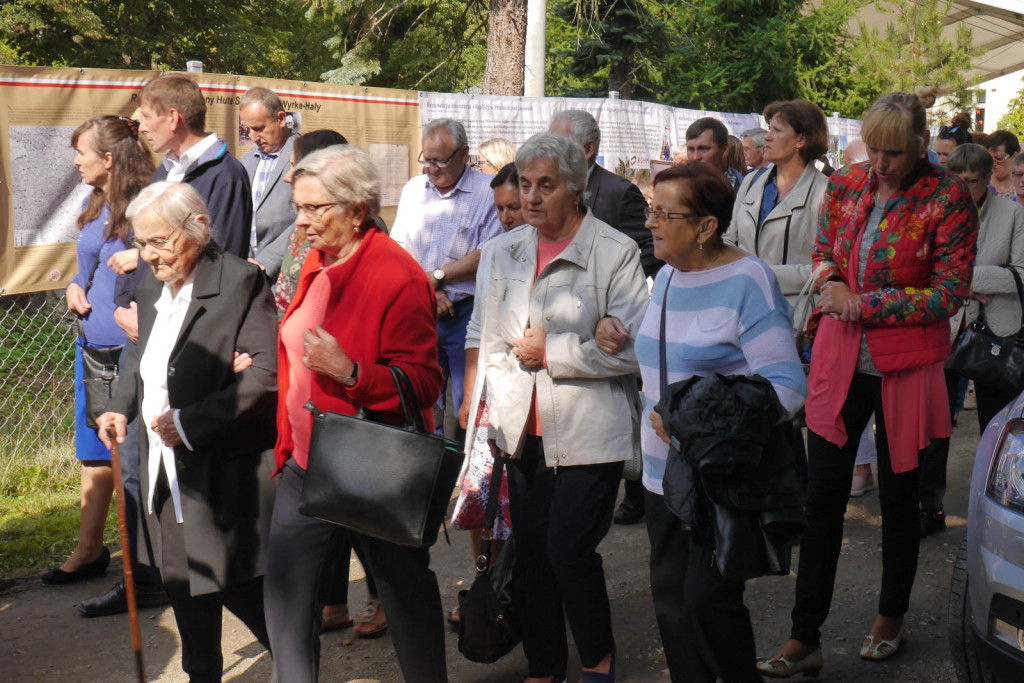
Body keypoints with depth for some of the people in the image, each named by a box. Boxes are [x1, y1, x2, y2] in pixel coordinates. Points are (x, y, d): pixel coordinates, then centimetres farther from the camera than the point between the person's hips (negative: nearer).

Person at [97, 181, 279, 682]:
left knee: (237, 584, -2)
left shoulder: (240, 282, -15)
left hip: (227, 470, -8)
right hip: (166, 470, 8)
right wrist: (121, 408, 6)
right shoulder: (151, 288, 11)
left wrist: (193, 421, -23)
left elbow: (268, 372, -22)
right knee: (183, 584, 14)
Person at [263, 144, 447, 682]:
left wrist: (351, 373, -31)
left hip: (377, 473, -7)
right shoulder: (317, 265, 9)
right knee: (286, 592, 6)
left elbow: (423, 383, -20)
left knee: (405, 589, 9)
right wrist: (287, 443, 15)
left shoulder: (398, 277, -17)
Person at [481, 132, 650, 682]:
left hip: (589, 431, -5)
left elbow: (633, 347, -14)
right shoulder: (507, 251, 11)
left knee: (569, 549, -10)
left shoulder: (614, 251, -8)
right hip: (524, 432, 6)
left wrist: (551, 351, -12)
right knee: (530, 554, 10)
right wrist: (492, 418, 13)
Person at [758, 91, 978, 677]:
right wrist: (832, 287, -6)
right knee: (823, 496, 2)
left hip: (905, 364, -3)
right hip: (840, 359, 3)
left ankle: (892, 616, 34)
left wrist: (865, 305, -16)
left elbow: (950, 292, -11)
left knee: (899, 496, 11)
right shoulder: (845, 185, 3)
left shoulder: (948, 199, -10)